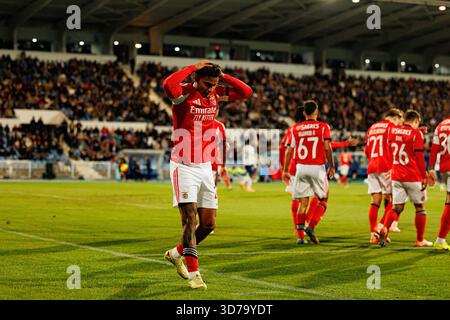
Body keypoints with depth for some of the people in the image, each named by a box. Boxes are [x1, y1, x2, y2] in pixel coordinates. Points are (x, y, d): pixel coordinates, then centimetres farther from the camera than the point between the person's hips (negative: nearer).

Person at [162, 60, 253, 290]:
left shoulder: (216, 94, 5)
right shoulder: (184, 93, -14)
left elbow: (246, 92, 4)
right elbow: (168, 85, -38)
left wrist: (223, 76, -4)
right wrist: (192, 68, -25)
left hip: (205, 167, 6)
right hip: (184, 167, -6)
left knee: (208, 224, 8)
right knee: (190, 219, -14)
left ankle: (177, 253, 30)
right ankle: (193, 273, -7)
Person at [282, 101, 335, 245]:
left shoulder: (296, 128, 8)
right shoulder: (323, 126, 0)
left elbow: (289, 151, 6)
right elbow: (327, 147, -9)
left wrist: (285, 170, 13)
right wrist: (331, 166, 1)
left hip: (301, 168, 3)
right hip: (317, 168, -3)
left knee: (303, 202, 7)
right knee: (323, 199, 10)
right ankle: (309, 226, -8)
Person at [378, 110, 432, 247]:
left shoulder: (393, 131, 7)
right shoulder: (416, 133, -9)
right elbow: (419, 156, -12)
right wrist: (424, 176, -7)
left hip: (396, 176, 5)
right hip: (413, 177, -4)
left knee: (397, 207, 9)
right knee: (420, 207, 10)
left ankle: (384, 229, -15)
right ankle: (420, 240, 14)